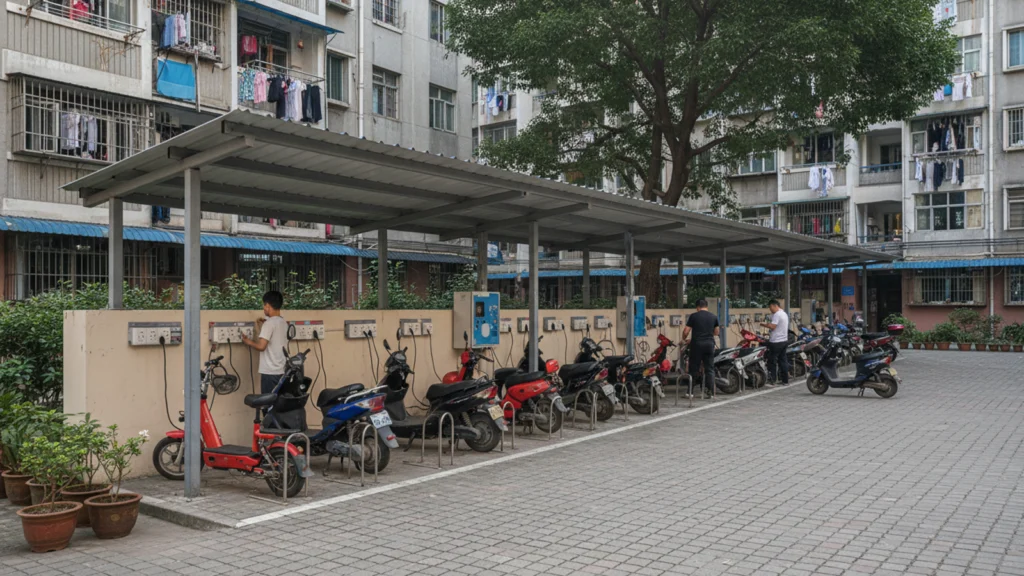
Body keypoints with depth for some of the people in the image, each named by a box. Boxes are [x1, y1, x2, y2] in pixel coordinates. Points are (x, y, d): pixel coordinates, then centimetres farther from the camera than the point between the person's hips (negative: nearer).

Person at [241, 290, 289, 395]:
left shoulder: (269, 323, -13)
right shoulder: (284, 323, 12)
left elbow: (261, 346, -20)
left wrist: (248, 341, -2)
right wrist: (262, 328, 24)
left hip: (270, 372, -8)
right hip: (282, 371, 8)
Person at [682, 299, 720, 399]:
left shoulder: (693, 316, -3)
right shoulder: (713, 317, 7)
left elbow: (686, 331, -4)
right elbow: (716, 332, 15)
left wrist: (684, 339, 15)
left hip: (697, 344, -2)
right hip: (709, 344, 2)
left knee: (694, 368, 4)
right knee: (709, 369, 6)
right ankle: (709, 392, 2)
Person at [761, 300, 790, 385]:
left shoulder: (777, 314, -16)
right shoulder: (784, 314, 16)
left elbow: (772, 326, -23)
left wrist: (764, 324, -9)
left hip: (776, 342, -9)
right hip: (784, 340, 9)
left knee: (772, 360, -1)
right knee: (783, 360, 11)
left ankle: (772, 379, 2)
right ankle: (785, 380, 13)